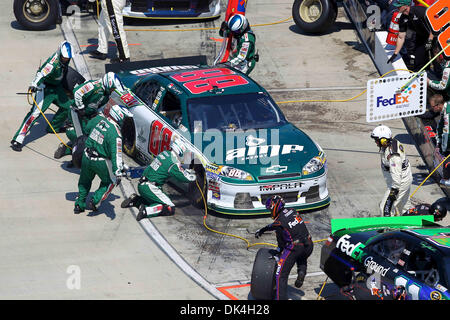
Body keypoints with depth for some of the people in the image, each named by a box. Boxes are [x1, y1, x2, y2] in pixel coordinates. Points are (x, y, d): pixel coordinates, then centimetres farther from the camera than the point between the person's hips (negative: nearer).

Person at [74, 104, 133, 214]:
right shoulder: (115, 134, -25)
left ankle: (79, 205, 33)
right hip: (101, 162, -6)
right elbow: (116, 154, -26)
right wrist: (118, 173, -25)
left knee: (85, 181, 26)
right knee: (109, 182, 19)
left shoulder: (99, 119, -6)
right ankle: (95, 201, 11)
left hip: (86, 157, 6)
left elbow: (88, 128, 16)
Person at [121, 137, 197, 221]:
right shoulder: (173, 163, -16)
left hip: (141, 185, 9)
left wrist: (187, 171, 27)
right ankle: (146, 211, -25)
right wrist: (193, 177, 11)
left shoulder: (164, 153, 10)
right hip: (150, 188, -9)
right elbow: (184, 177, -8)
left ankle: (134, 200, 17)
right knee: (170, 209, -12)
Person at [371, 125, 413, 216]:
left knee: (386, 207, -6)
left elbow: (396, 175, -32)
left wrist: (394, 191, -26)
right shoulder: (394, 142, -3)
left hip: (400, 183, -10)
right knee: (404, 205, 25)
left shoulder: (393, 156, -34)